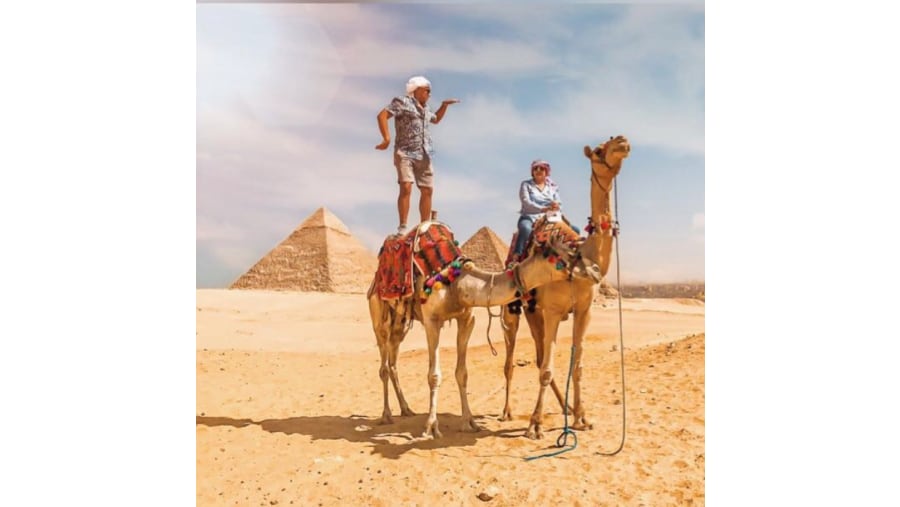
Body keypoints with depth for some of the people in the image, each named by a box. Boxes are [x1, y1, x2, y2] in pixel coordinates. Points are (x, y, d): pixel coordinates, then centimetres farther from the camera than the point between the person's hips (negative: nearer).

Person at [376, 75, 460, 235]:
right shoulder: (402, 102, -1)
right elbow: (382, 115, -11)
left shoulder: (424, 108, 22)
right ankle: (402, 227, -17)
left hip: (423, 155, 7)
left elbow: (436, 119, 43)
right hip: (405, 153, -7)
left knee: (427, 190, 4)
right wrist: (387, 138, -22)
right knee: (406, 188, -20)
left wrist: (444, 105, 28)